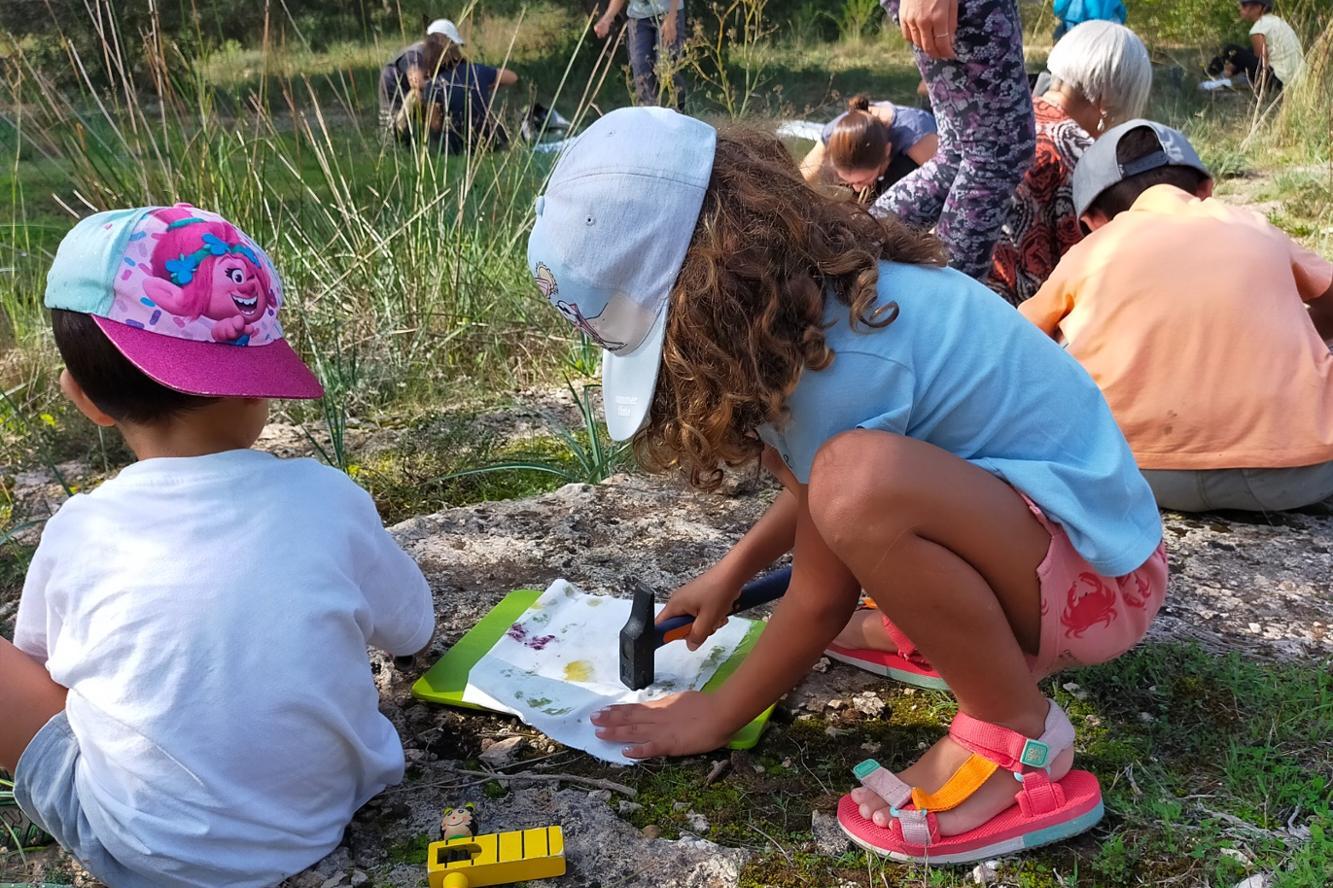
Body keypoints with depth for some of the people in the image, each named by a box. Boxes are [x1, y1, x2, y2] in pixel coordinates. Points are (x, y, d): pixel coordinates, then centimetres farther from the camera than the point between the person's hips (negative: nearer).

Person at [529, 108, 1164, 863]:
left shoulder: (843, 357, -27)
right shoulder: (818, 289, 0)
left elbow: (824, 598, -15)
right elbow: (819, 475, 19)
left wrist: (717, 716, -1)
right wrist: (733, 572, 17)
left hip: (1092, 570, -9)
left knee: (863, 485, -36)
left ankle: (1017, 737, -13)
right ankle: (962, 632, 11)